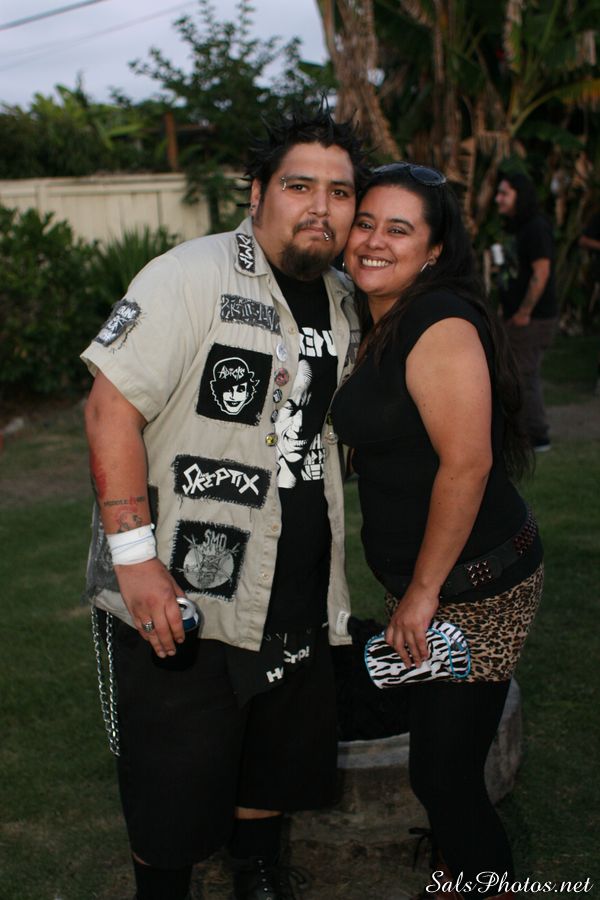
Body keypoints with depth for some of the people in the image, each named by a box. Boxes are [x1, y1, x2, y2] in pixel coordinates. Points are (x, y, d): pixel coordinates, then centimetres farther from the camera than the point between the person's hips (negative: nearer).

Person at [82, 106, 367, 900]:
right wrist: (135, 555, -25)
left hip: (296, 600, 7)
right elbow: (111, 409, -21)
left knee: (280, 768, 22)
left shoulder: (341, 299, 8)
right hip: (180, 597, -7)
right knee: (174, 801, 8)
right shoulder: (191, 278, -16)